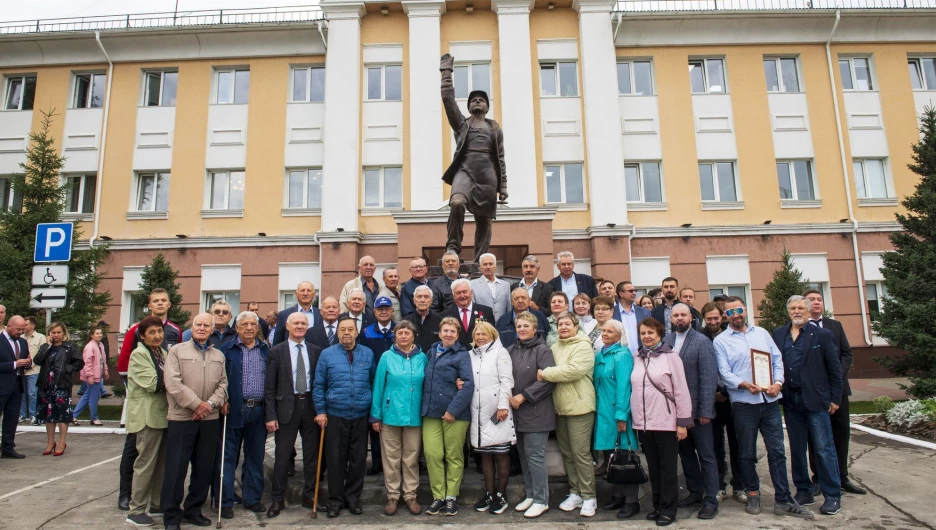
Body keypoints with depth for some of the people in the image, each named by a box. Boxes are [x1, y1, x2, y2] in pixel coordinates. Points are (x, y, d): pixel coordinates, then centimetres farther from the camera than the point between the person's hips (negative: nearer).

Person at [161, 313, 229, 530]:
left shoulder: (219, 355, 13)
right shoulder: (177, 351, 1)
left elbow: (223, 384, 7)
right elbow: (173, 383, -10)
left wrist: (211, 403, -11)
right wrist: (197, 404, -14)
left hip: (210, 419, 4)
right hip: (181, 417, -4)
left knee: (204, 467, 10)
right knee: (176, 467, 0)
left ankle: (193, 509, 24)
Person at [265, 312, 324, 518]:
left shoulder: (316, 351, 4)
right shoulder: (276, 351, -2)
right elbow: (269, 386, -3)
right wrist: (271, 415, -7)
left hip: (311, 406, 2)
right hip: (287, 407, -2)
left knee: (312, 454, 10)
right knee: (282, 455, 5)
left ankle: (309, 495, 25)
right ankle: (277, 499, 19)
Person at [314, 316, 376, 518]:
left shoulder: (368, 354, 3)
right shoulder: (327, 354, -1)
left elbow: (374, 383, 8)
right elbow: (318, 386, 1)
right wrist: (321, 411, -5)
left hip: (361, 416, 1)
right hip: (335, 415, -1)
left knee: (358, 459, 8)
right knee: (335, 459, 6)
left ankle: (353, 497, 24)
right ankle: (335, 499, 20)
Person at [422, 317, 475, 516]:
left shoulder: (462, 355, -2)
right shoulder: (431, 352, 14)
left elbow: (468, 384, -12)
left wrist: (453, 410, -18)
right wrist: (424, 406, 6)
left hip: (455, 413, -4)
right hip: (431, 412, 4)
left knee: (454, 456, 5)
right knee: (432, 454, 0)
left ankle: (451, 497, 16)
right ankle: (438, 496, 12)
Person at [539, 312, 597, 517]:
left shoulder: (584, 347, -9)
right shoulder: (555, 347, 14)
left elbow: (572, 370, -23)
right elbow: (551, 372, 12)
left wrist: (545, 373, -17)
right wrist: (546, 374, -9)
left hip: (579, 407, -7)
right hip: (560, 407, 7)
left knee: (581, 453, -2)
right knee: (567, 453, 14)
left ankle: (589, 497, 11)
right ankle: (575, 493, 26)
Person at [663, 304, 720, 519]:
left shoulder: (702, 342, -9)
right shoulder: (665, 341, 2)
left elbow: (709, 378, -12)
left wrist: (705, 410, -16)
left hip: (697, 408, -4)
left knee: (706, 455, 7)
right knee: (685, 452, 16)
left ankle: (711, 499, 18)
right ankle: (695, 492, 31)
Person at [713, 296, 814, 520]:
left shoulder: (762, 333, 12)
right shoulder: (721, 341, 0)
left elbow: (777, 360, 10)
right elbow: (725, 372, -7)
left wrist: (778, 382, -6)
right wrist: (744, 384, -23)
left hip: (770, 400, 3)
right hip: (743, 403, -3)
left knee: (777, 451, 4)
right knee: (747, 453, 7)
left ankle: (783, 500, 12)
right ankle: (753, 495, 22)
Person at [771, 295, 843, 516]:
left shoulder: (822, 335, -1)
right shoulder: (778, 335, 7)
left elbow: (834, 368, -1)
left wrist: (835, 398, -4)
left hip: (816, 400, -3)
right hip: (790, 400, 3)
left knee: (824, 448, 0)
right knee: (797, 448, 11)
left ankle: (832, 496, 11)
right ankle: (804, 492, 23)